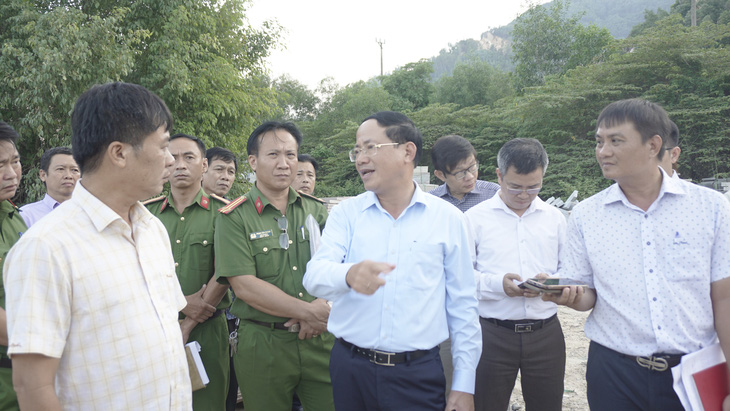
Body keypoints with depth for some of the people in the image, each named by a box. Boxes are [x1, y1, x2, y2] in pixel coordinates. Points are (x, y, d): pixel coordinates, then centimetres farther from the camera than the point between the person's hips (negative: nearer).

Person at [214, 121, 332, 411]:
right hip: (262, 344, -2)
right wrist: (308, 312, -14)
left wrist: (322, 306, -17)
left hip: (321, 340, 3)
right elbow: (244, 286, -13)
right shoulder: (234, 218, -4)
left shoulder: (316, 210, 8)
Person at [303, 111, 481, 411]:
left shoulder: (448, 218, 1)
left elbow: (462, 305, 4)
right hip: (350, 368, 1)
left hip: (418, 374, -1)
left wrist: (464, 386, 2)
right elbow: (314, 276, -11)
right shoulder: (346, 213, 3)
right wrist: (349, 274, -33)